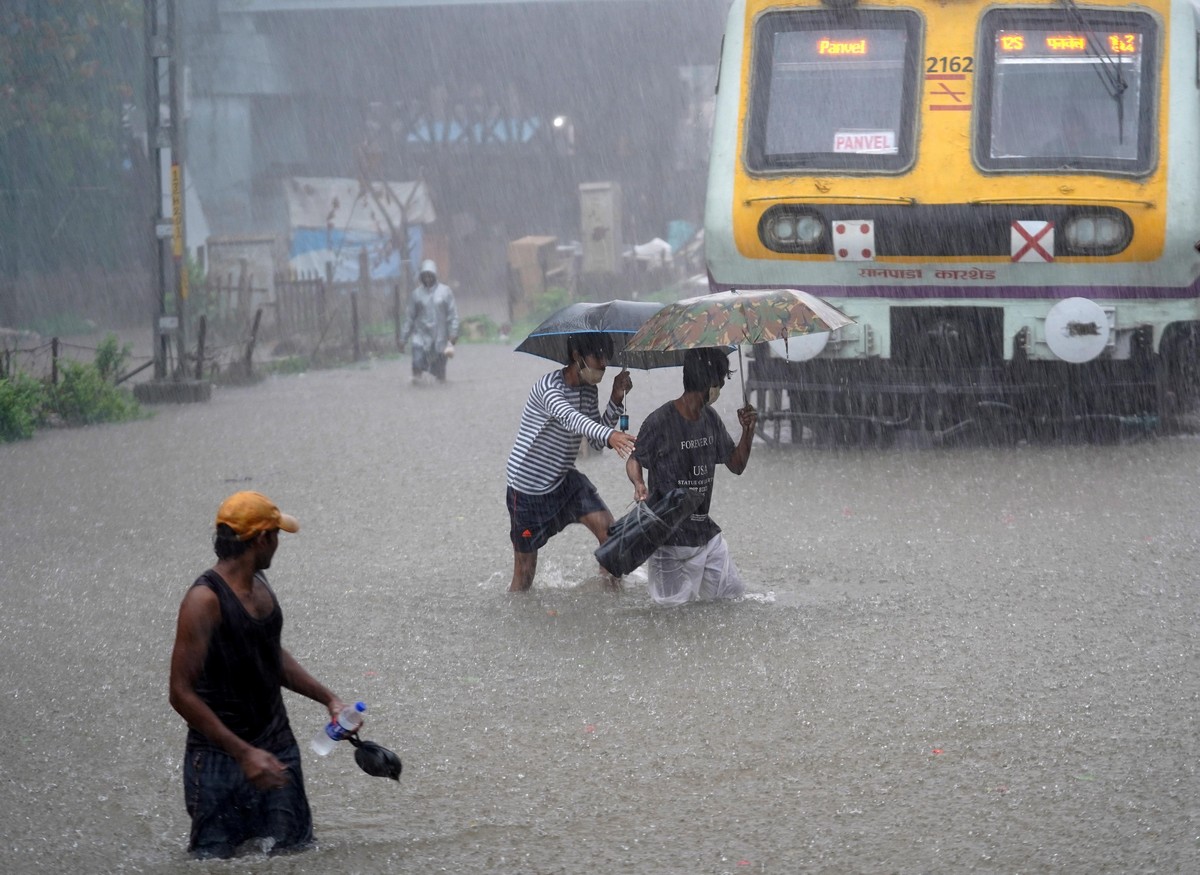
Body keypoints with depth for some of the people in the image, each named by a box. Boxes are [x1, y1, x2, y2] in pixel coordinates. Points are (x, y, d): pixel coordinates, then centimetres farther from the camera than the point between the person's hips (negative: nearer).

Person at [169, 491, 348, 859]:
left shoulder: (258, 585, 8)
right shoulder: (205, 599, -20)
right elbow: (182, 694, -21)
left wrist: (328, 698, 15)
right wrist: (244, 753, -24)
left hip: (277, 745, 8)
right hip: (220, 756, -8)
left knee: (296, 849, 9)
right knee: (215, 858, 0)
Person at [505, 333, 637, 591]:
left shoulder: (589, 391, 1)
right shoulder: (548, 386, -23)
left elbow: (597, 442, 3)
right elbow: (570, 419, -43)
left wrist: (616, 400, -10)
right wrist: (609, 435, -60)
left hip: (565, 482, 6)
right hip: (527, 487, -6)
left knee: (606, 526, -20)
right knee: (523, 577, 3)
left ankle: (610, 586, -4)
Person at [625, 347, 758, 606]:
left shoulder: (710, 419, 8)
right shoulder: (660, 422, -14)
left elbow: (736, 465, 13)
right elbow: (634, 460, -3)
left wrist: (748, 431, -3)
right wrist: (639, 484, -24)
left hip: (707, 534, 7)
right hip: (670, 535, -7)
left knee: (732, 595, 10)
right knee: (674, 605, -7)